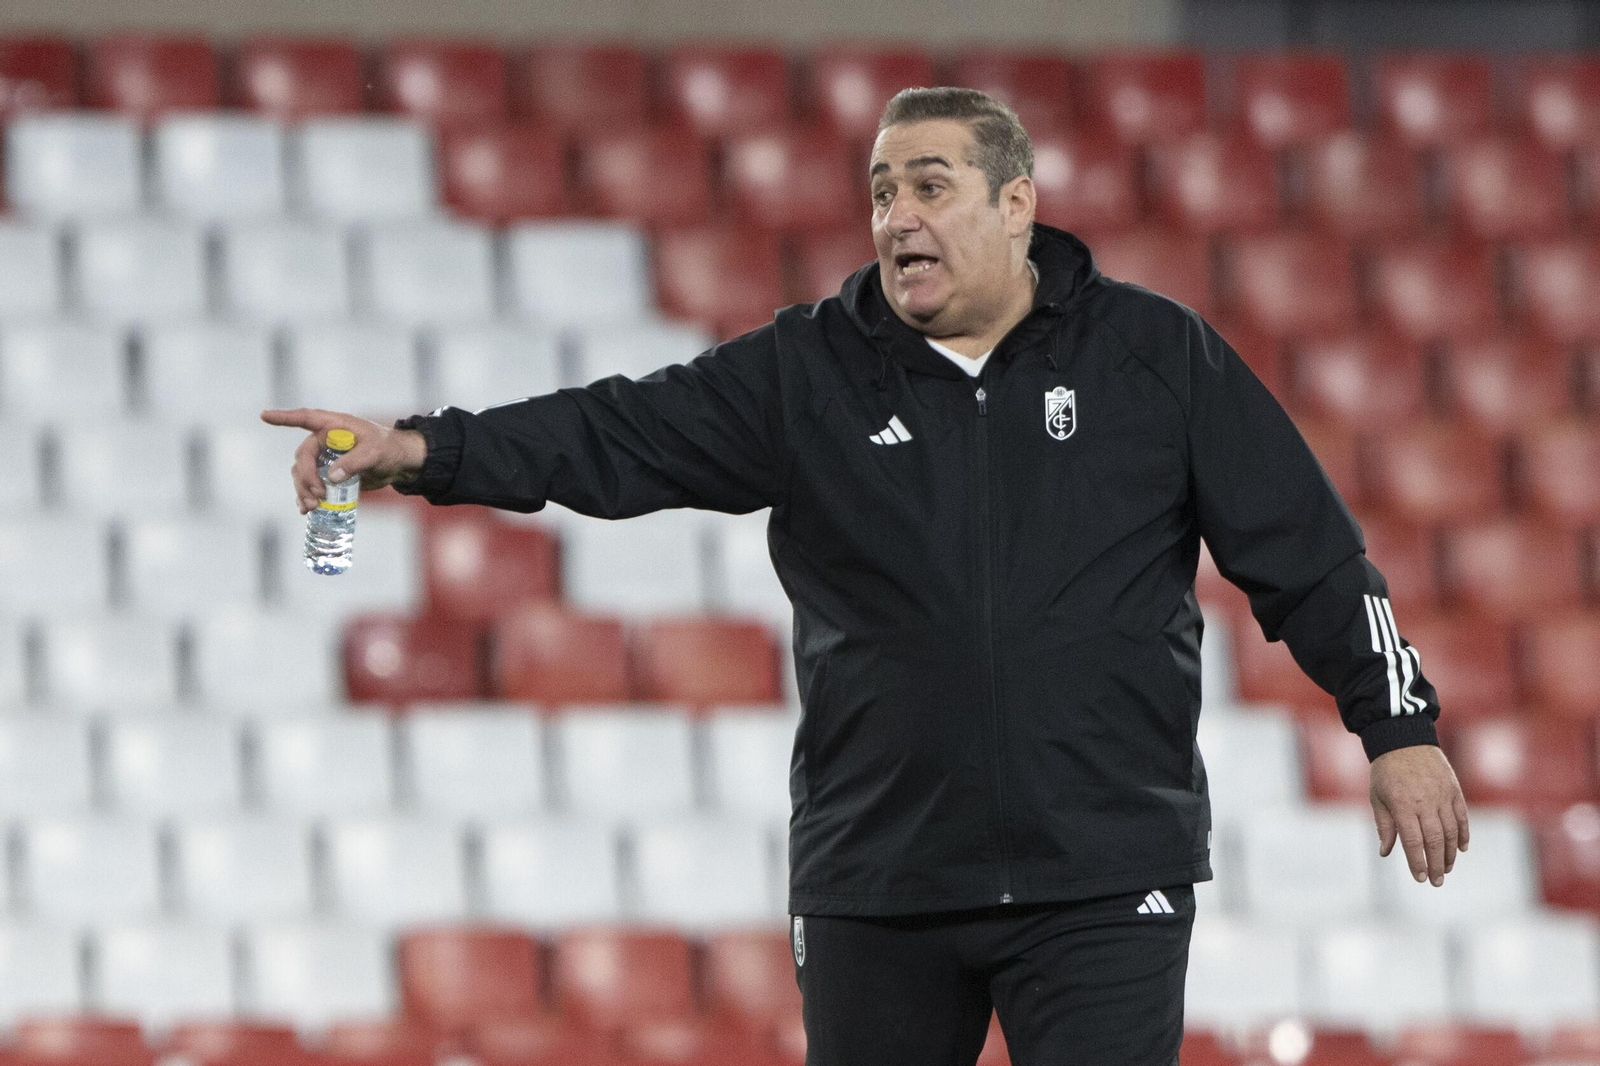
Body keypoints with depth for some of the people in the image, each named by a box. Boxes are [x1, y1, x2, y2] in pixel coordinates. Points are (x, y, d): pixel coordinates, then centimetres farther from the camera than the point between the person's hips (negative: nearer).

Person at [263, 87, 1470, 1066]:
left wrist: (1400, 725, 3)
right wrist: (425, 450, -20)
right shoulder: (807, 375, 4)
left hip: (1104, 885, -2)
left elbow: (1308, 552, 5)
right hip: (875, 886, 3)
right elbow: (618, 434, -6)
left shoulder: (1157, 356, 2)